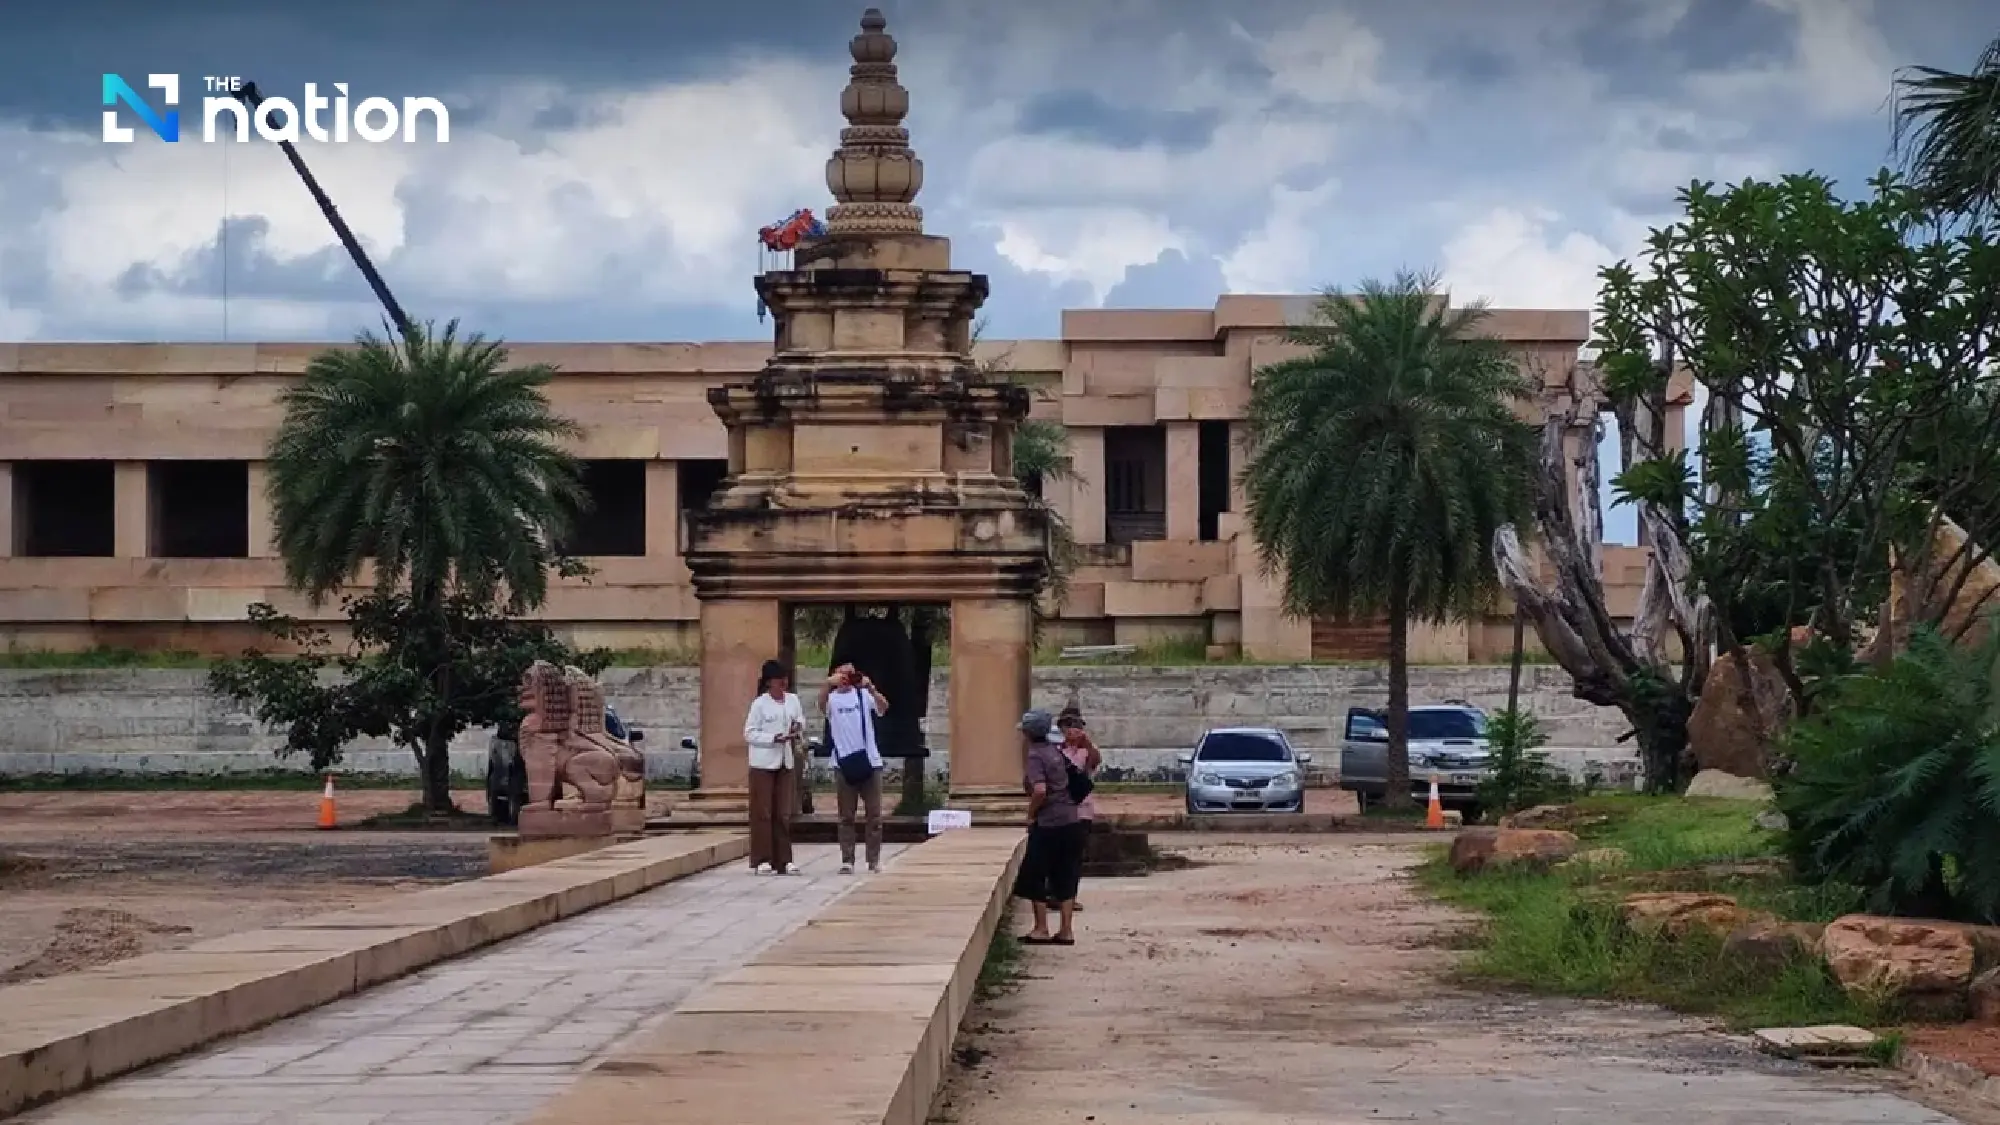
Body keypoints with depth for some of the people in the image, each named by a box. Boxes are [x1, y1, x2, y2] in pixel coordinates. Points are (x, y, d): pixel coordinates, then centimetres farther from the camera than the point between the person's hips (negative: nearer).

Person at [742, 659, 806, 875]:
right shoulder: (759, 704, -8)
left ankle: (783, 860, 8)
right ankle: (763, 860, 0)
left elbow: (801, 723, 19)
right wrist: (775, 738, -19)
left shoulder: (793, 700, 6)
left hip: (786, 763, 5)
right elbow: (749, 733, -10)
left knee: (784, 813, 5)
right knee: (763, 812, -2)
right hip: (763, 763, -5)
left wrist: (798, 731, -4)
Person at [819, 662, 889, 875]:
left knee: (874, 815, 4)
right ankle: (847, 861, 4)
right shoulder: (832, 698, 3)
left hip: (869, 761, 1)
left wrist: (871, 688, -30)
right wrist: (828, 684, -40)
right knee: (846, 817, 3)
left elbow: (883, 707, -12)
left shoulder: (864, 695, 6)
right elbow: (822, 705, -21)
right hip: (843, 763, -1)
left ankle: (874, 860, 10)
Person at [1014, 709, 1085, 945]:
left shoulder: (1036, 755, -12)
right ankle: (1066, 930, 12)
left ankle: (1041, 930, 9)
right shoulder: (1056, 751, 10)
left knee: (1034, 878, 6)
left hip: (1048, 825, -7)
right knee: (1065, 878, 11)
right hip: (1071, 821, 7)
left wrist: (1031, 814, -11)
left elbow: (1040, 791, -24)